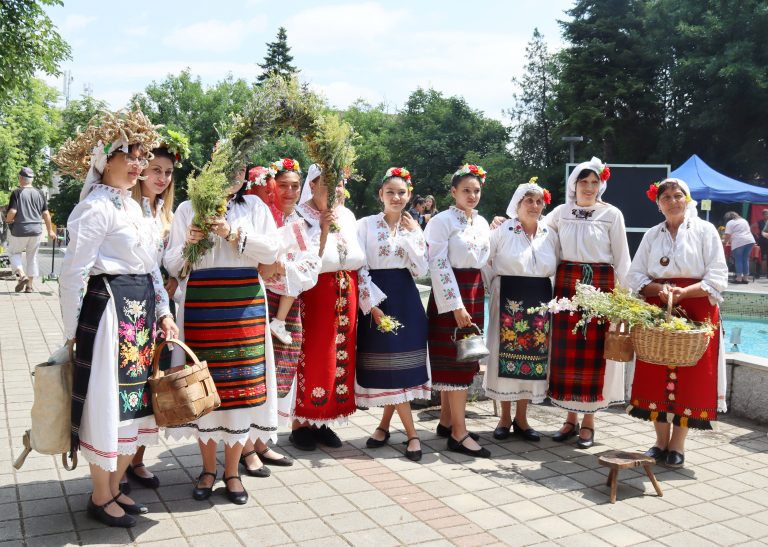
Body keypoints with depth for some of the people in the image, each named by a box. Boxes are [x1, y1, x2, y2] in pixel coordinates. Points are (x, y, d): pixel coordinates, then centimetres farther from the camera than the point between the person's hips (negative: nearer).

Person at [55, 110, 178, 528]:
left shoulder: (132, 206, 15)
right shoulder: (96, 207, -12)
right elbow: (73, 274, -15)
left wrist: (163, 312, 13)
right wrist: (72, 331, -11)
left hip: (142, 312, 9)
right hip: (109, 311, -9)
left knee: (135, 403, 14)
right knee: (108, 402, 2)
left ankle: (114, 488, 29)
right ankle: (100, 497, 19)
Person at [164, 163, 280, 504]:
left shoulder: (254, 206, 11)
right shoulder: (188, 209, 8)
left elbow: (270, 250, -2)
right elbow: (172, 265, 6)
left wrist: (235, 233, -13)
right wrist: (188, 243, -13)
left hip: (245, 306, 1)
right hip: (200, 306, 0)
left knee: (241, 385, 1)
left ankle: (232, 471, 14)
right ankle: (208, 469, 19)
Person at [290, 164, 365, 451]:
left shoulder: (347, 215, 11)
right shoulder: (300, 216, -6)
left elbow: (359, 259, 15)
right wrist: (323, 231, -23)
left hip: (345, 296, 6)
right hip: (313, 296, -6)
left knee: (340, 357, 8)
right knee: (309, 359, -3)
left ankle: (322, 422, 20)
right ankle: (300, 424, 11)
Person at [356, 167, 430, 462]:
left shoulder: (413, 228, 9)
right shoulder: (366, 224, -2)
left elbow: (421, 269, 0)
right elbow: (360, 268, -7)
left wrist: (412, 234, -6)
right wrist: (373, 305, -14)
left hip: (406, 298, 4)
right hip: (377, 297, -3)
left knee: (400, 363, 2)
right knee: (388, 364, -5)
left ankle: (385, 425, 19)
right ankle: (411, 433, 2)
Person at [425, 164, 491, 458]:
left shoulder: (482, 223, 13)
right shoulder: (442, 220, -9)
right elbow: (439, 265, -15)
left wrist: (475, 299, 12)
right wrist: (456, 305, -20)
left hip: (475, 292, 7)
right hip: (450, 294, -7)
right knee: (455, 359, -7)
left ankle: (446, 420, 22)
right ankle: (459, 433, -4)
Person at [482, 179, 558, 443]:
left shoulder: (550, 235, 7)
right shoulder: (502, 231, -4)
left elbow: (556, 268, 15)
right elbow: (484, 262, 1)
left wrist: (552, 299, 8)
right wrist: (494, 287, -1)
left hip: (540, 301, 4)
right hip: (509, 300, -4)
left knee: (534, 357, 6)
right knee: (506, 354, 1)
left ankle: (521, 418, 18)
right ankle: (505, 418, 14)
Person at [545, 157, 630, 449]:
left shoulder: (612, 214, 0)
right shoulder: (561, 212, 7)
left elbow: (621, 258, 1)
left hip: (600, 285, -2)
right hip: (566, 283, 3)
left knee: (593, 352, 0)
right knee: (566, 352, 3)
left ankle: (588, 422, 11)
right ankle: (570, 418, 16)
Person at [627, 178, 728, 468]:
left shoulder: (705, 230, 2)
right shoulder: (652, 235, 12)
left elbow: (717, 278, -5)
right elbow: (636, 276, 6)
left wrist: (683, 292, -19)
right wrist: (659, 289, -13)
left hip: (696, 312, -3)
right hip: (657, 313, 3)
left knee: (689, 377, -2)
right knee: (656, 377, 2)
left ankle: (677, 445, 9)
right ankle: (661, 442, 14)